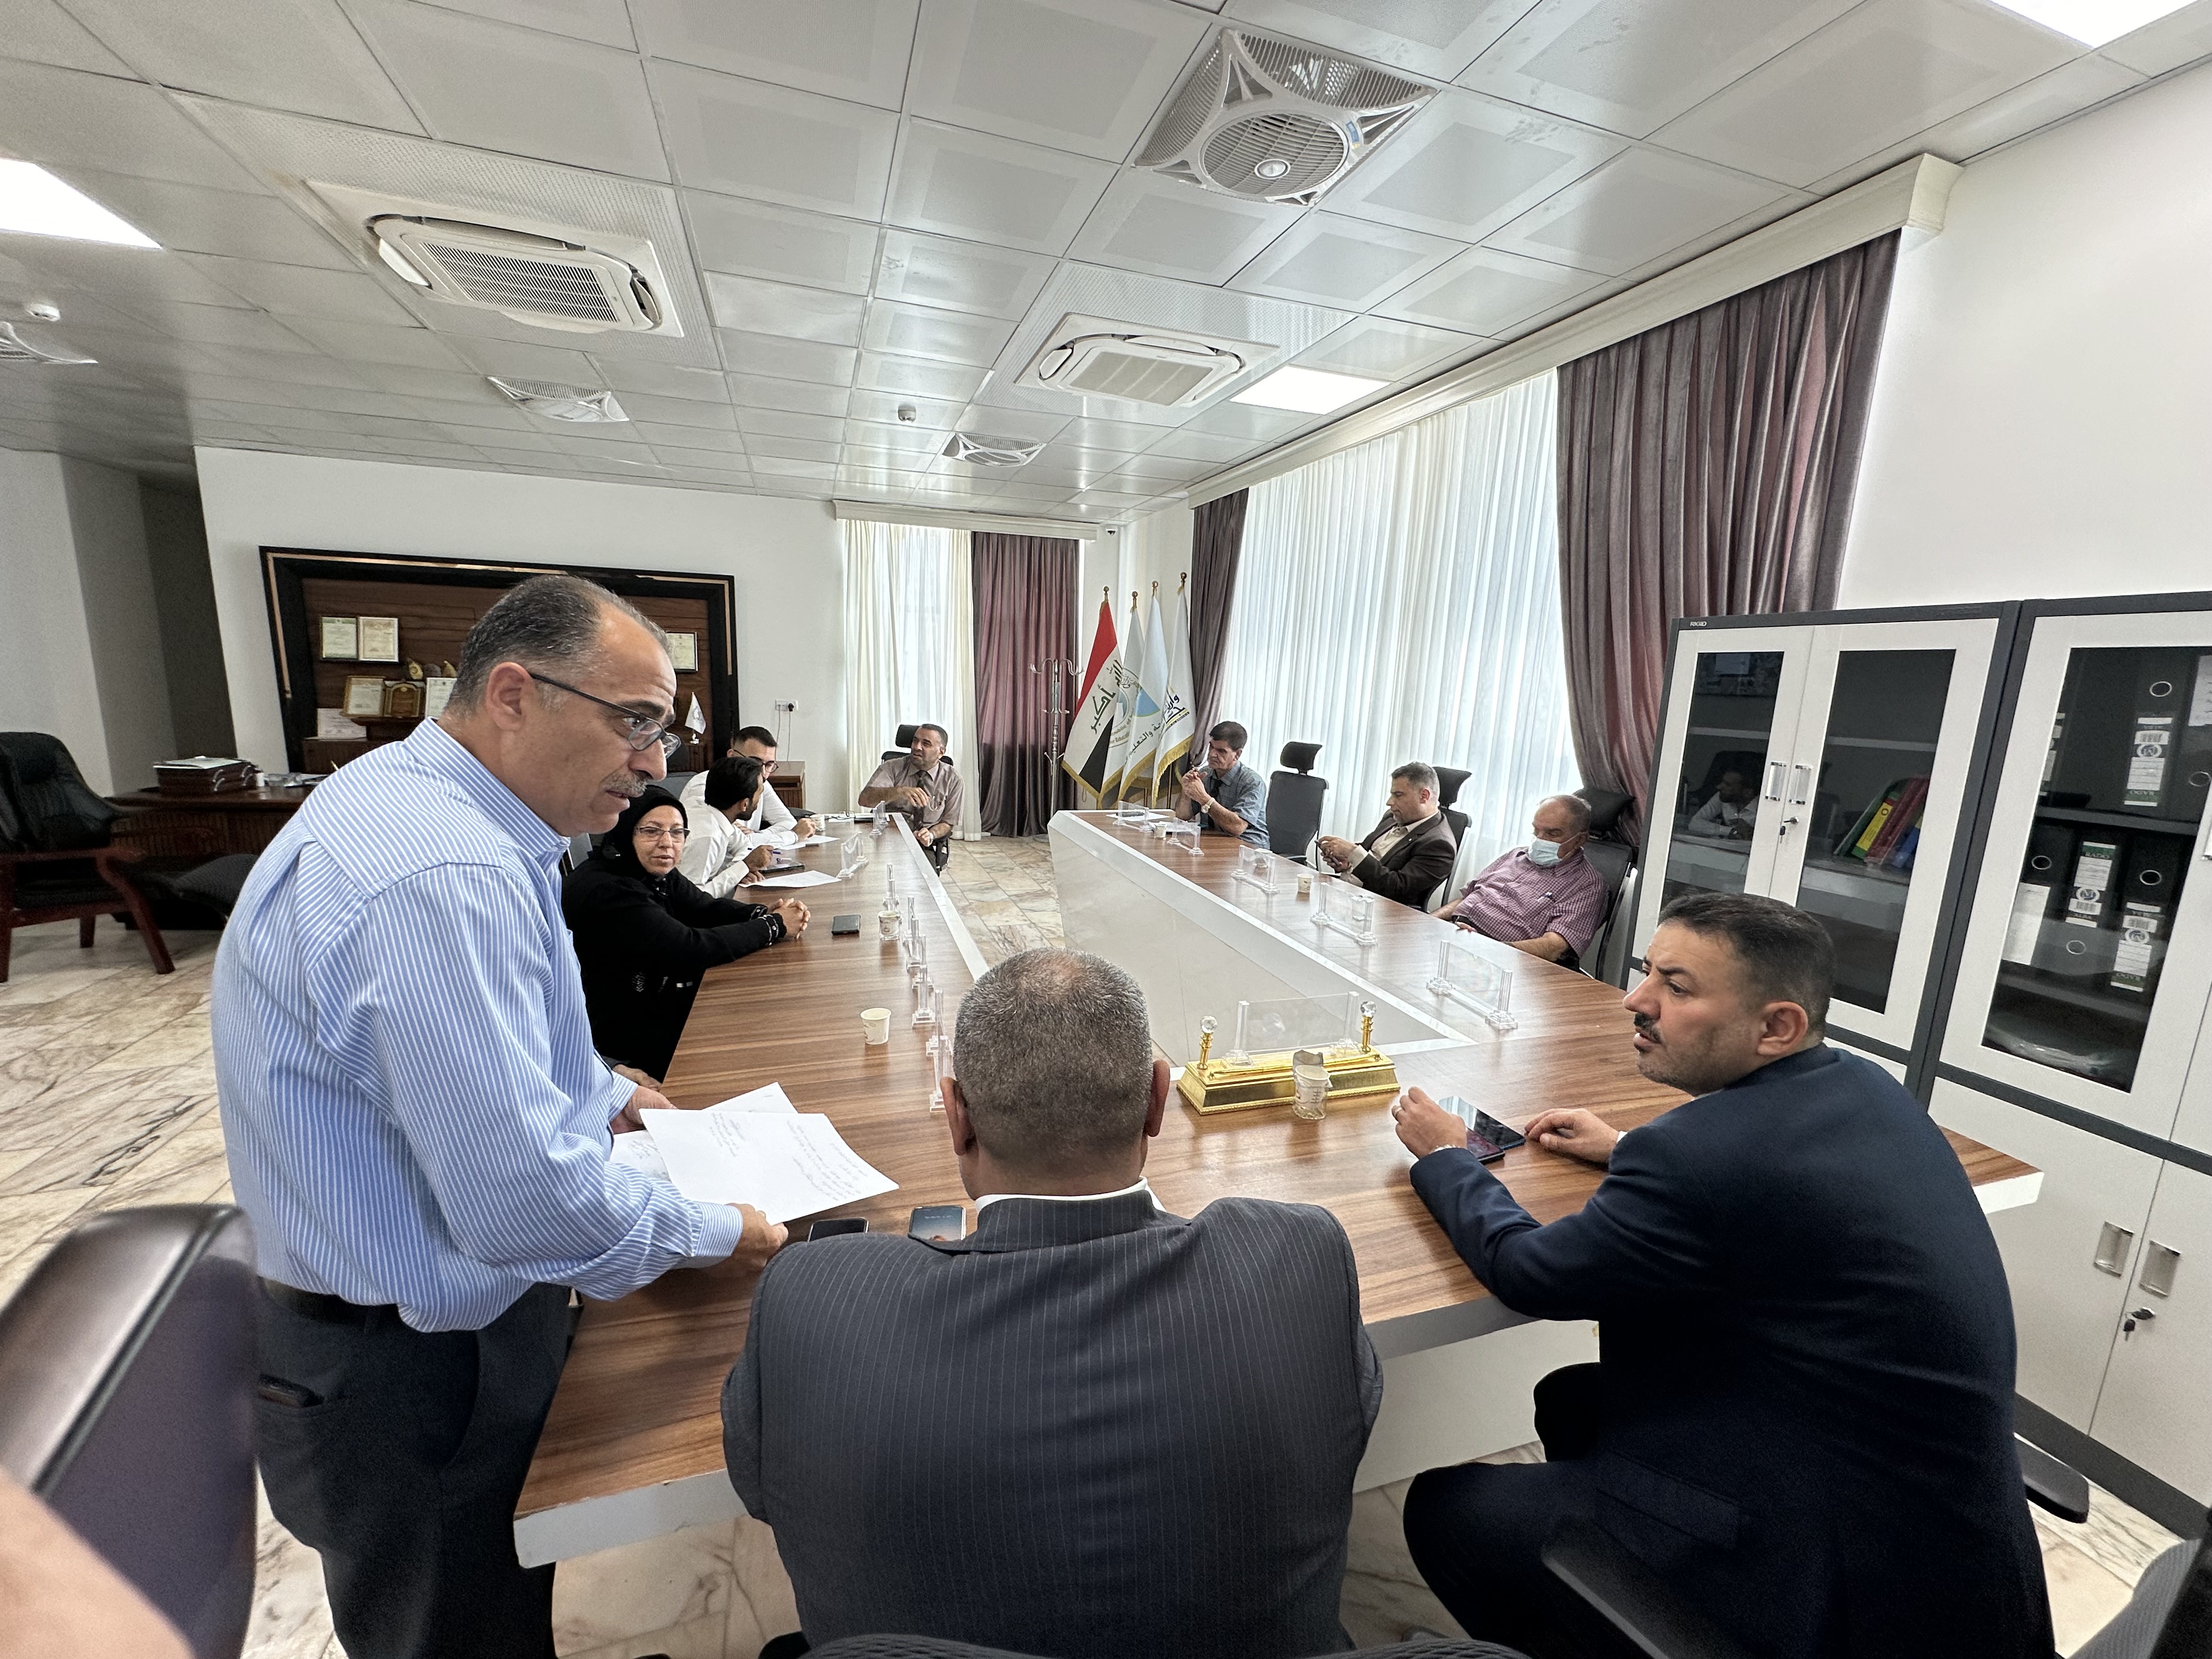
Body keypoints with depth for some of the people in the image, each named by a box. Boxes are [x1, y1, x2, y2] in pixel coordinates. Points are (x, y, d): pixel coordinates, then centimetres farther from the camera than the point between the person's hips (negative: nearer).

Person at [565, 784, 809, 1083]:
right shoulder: (605, 890, -28)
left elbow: (706, 908, 7)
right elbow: (690, 950, -31)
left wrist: (763, 913, -15)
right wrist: (774, 926, -23)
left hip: (654, 998, 9)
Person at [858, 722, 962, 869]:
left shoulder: (952, 779, 1)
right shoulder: (892, 768, -1)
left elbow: (948, 823, 6)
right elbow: (865, 799, -18)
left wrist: (931, 834, -18)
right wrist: (900, 791, -36)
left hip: (927, 848, 1)